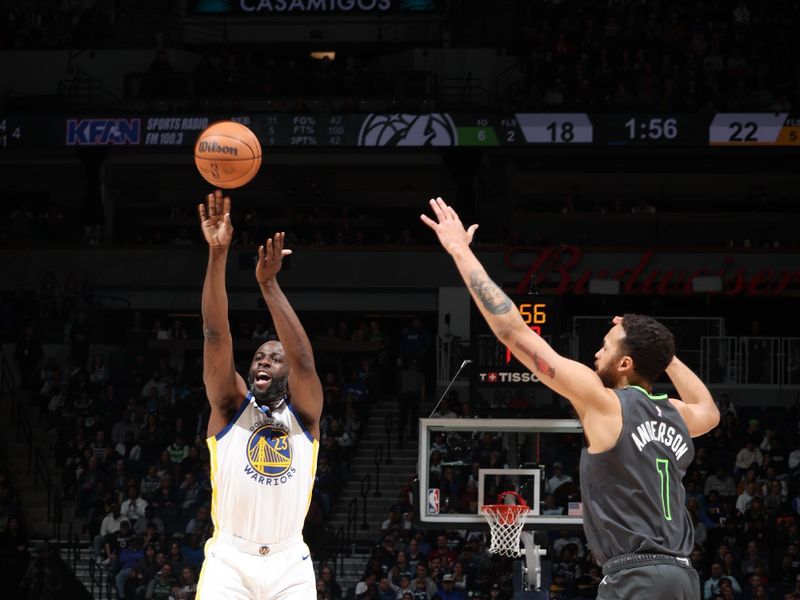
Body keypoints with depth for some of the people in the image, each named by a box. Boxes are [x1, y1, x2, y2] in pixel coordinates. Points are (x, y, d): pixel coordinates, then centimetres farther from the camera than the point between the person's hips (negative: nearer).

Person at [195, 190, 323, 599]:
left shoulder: (303, 412, 7)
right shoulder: (230, 407, 7)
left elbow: (303, 359, -13)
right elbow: (216, 335, -6)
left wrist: (269, 284, -21)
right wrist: (218, 254, -19)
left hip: (289, 563, 1)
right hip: (230, 560, -1)